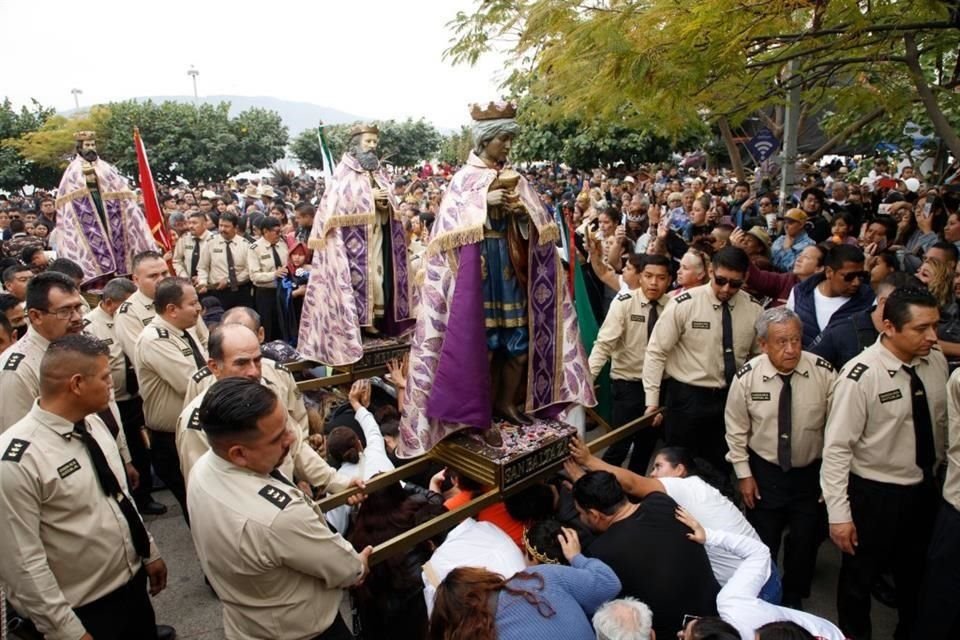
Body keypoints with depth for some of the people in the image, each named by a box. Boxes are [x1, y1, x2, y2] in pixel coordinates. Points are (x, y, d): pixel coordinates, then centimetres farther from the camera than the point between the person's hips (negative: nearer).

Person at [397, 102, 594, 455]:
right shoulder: (464, 178, 0)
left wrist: (524, 210, -9)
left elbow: (539, 224, 12)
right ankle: (481, 416, 7)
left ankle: (505, 401, 26)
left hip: (510, 265, 5)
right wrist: (484, 202, -17)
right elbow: (449, 223, -10)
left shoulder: (514, 179, 12)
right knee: (479, 342, -5)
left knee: (521, 338, 7)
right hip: (477, 268, -5)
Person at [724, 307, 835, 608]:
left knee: (805, 543, 14)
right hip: (764, 472, 0)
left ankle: (793, 602, 41)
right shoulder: (747, 376, -17)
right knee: (762, 542, 13)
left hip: (811, 472, 1)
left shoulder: (824, 372, -17)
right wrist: (744, 473, -3)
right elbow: (736, 429, -5)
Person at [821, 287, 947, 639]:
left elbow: (940, 422, 8)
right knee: (860, 575, 16)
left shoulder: (937, 362, -7)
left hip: (926, 488, 6)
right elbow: (837, 448, -23)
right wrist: (839, 514, -22)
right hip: (875, 494, -6)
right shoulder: (861, 376, -26)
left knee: (915, 572, 27)